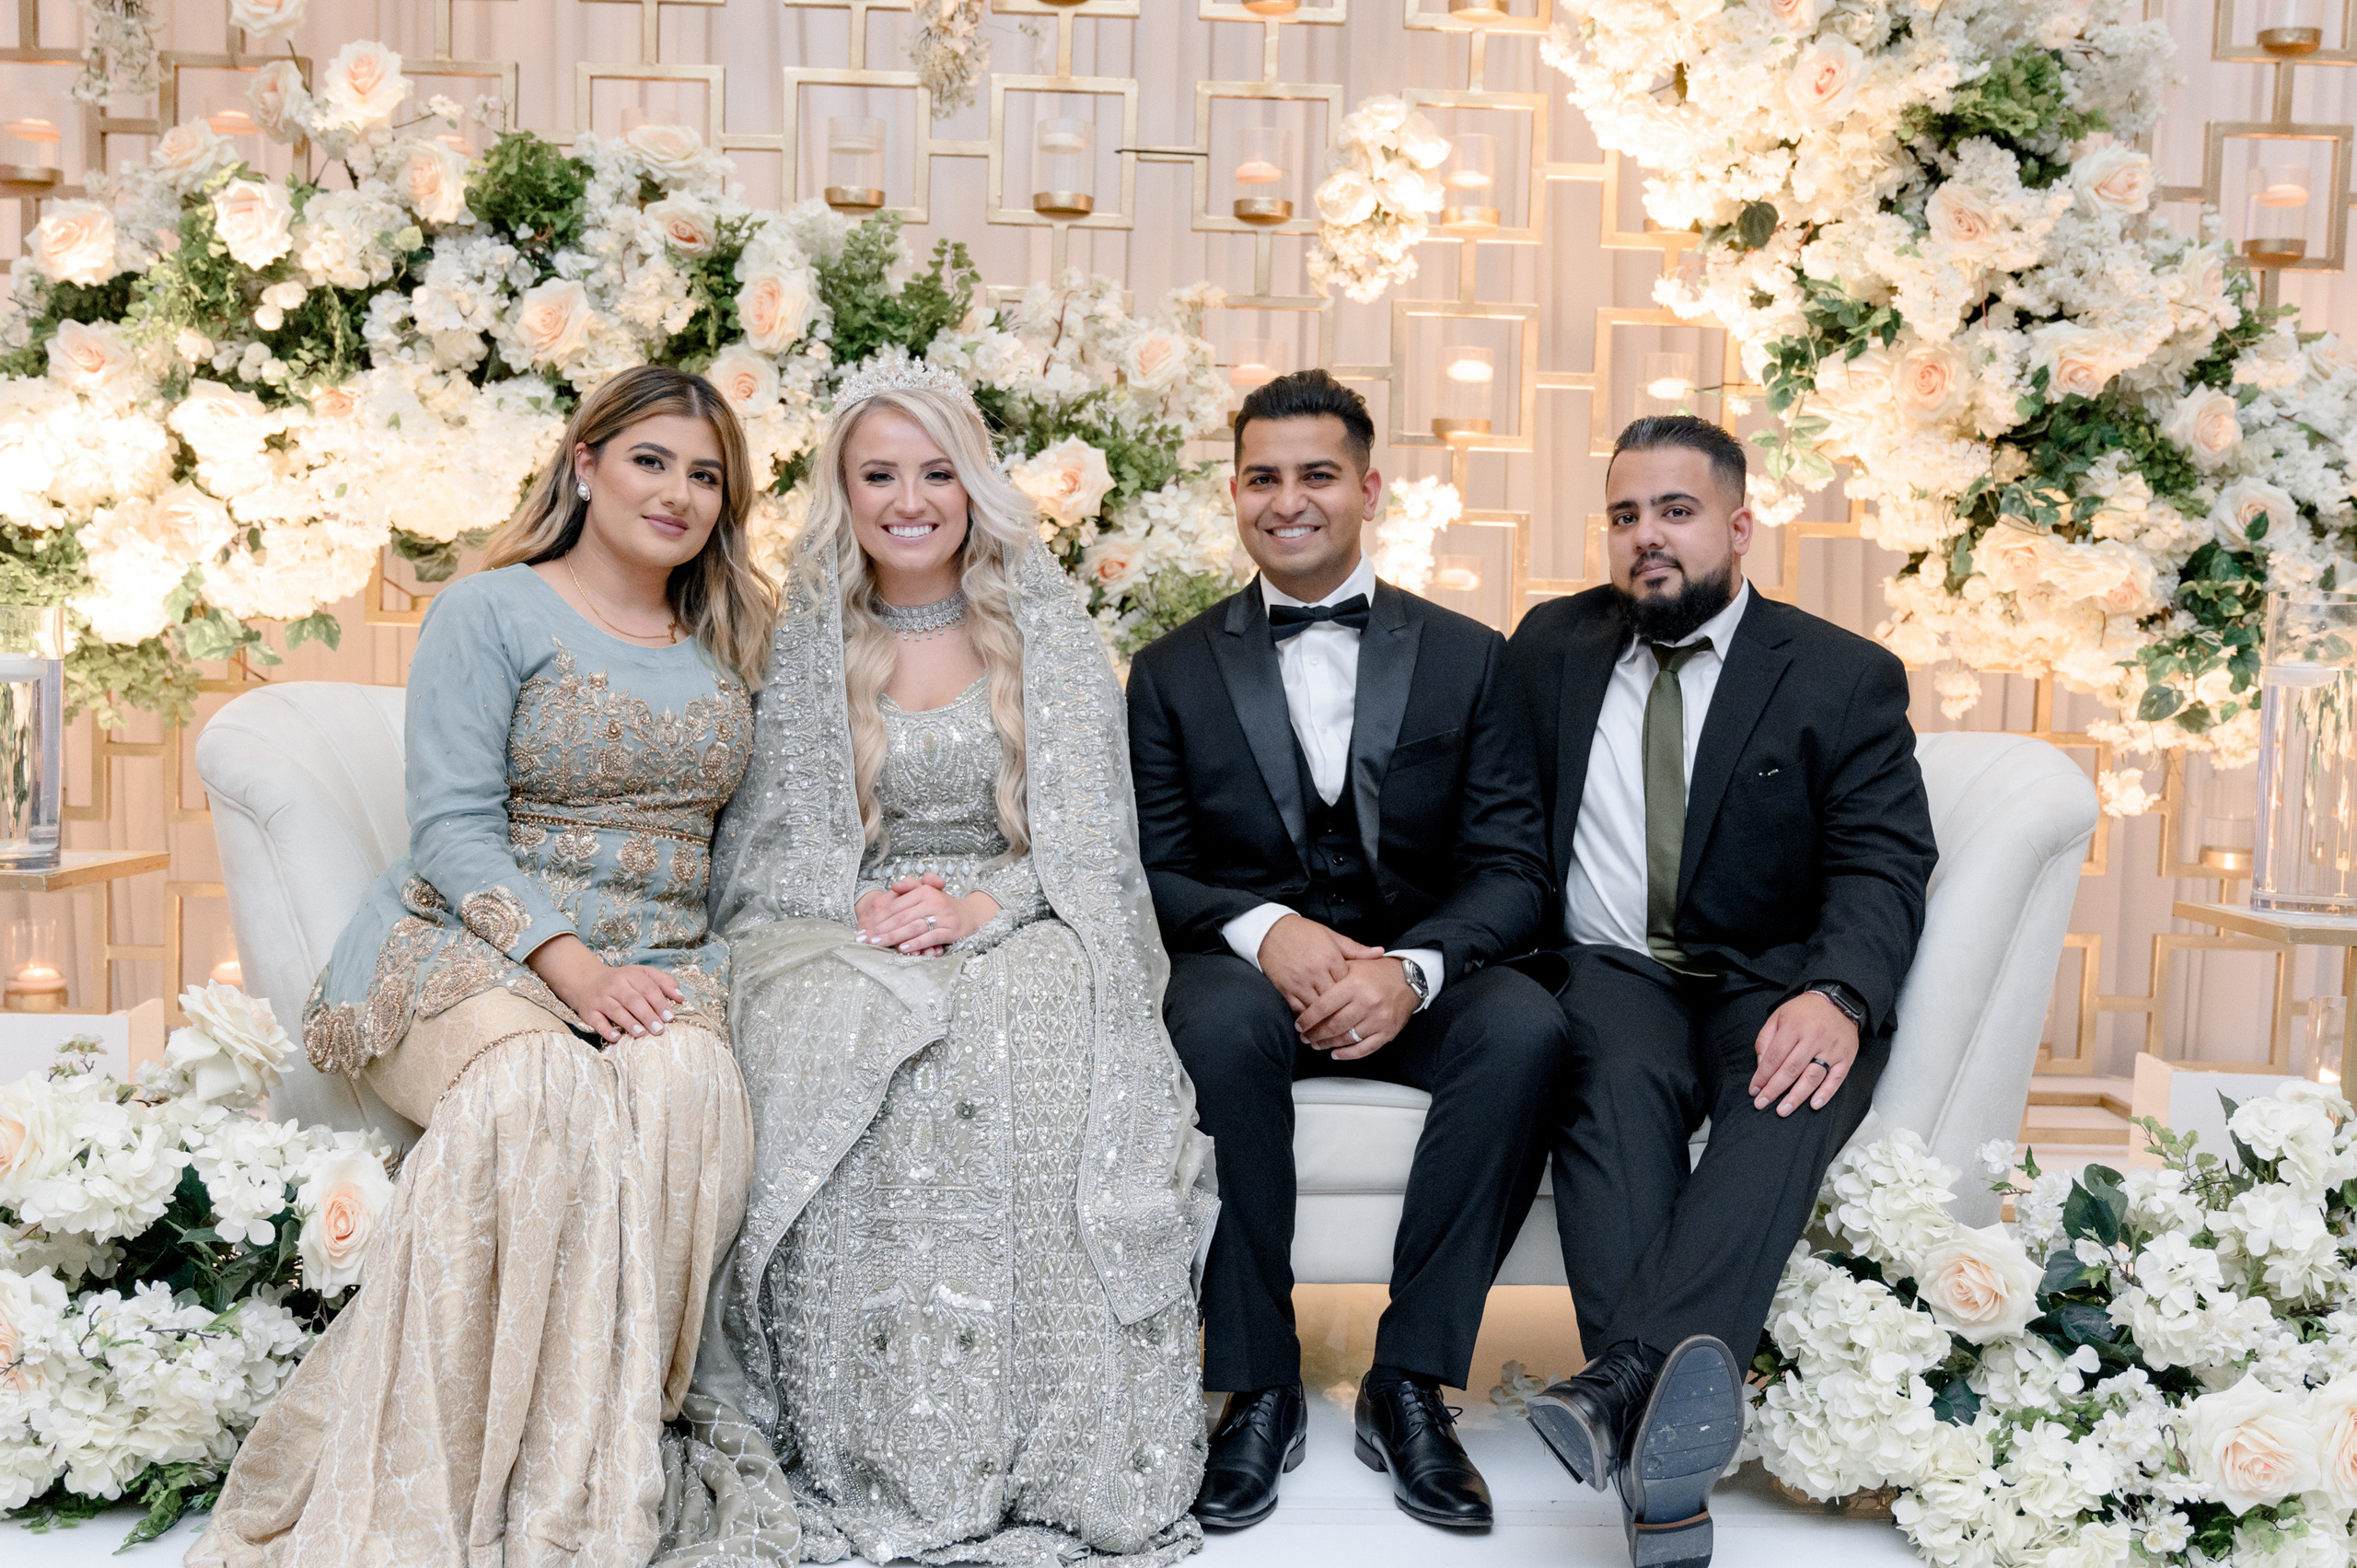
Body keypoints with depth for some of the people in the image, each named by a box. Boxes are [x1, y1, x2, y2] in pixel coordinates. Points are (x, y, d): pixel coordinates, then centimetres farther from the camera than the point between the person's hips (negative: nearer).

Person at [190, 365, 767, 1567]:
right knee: (534, 1088, -38)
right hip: (468, 950, -3)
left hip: (656, 966, 4)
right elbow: (454, 830, -6)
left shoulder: (730, 643, 19)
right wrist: (573, 965, -20)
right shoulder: (492, 614, 3)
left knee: (689, 1088, -33)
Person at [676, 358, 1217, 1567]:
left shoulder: (1052, 637, 9)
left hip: (1024, 932, 0)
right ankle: (878, 1468, -22)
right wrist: (863, 907, -12)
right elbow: (764, 852, 7)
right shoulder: (800, 645, 11)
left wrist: (979, 905, -15)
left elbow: (1092, 839, 3)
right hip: (846, 943, 1)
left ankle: (1040, 1462, -21)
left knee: (1035, 1044, -34)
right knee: (839, 1048, -33)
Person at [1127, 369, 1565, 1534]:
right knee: (1219, 1023, -35)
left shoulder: (1470, 660, 8)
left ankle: (1410, 1382, -18)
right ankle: (1259, 1389, -20)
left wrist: (1411, 968, -20)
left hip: (1415, 980, 1)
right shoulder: (1173, 673, 9)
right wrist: (1263, 929, -19)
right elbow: (1149, 871, 2)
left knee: (1525, 1029, -31)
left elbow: (1509, 869, 0)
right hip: (1246, 967, 0)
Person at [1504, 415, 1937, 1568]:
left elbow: (1881, 866, -5)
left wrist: (1835, 996, -26)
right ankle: (1661, 1473, -45)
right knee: (1622, 1074, -34)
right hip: (1608, 972, 1)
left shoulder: (1845, 679, 6)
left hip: (1771, 983, 0)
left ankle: (1619, 1387, -50)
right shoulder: (1550, 646, 14)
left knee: (1793, 1092, -35)